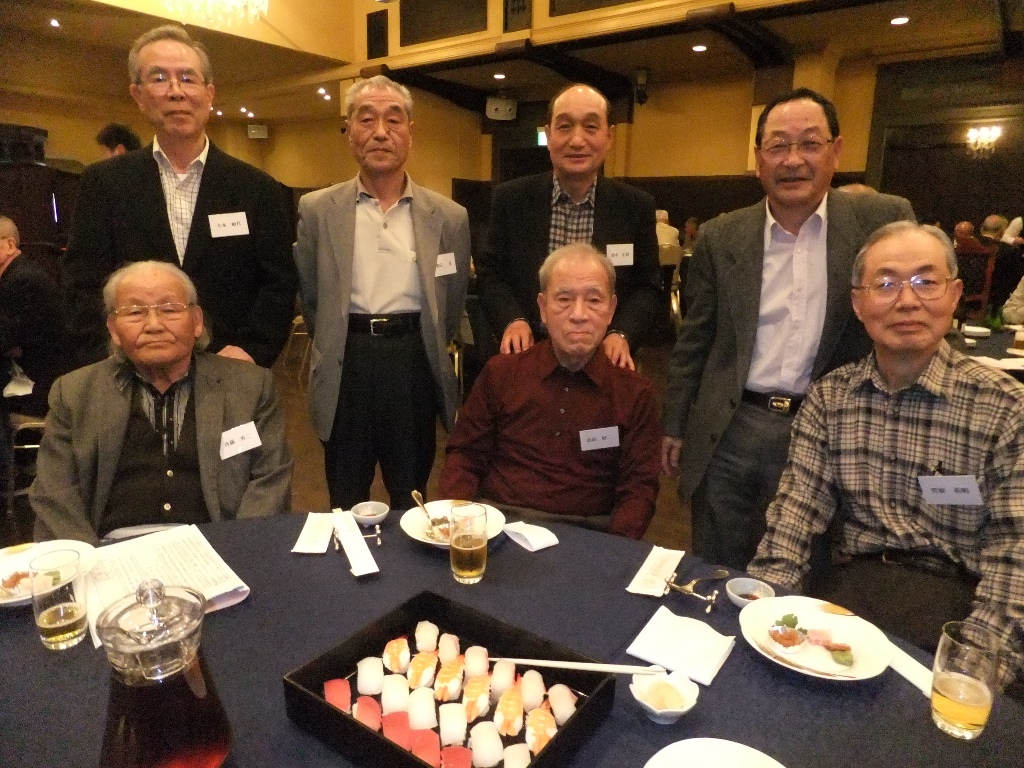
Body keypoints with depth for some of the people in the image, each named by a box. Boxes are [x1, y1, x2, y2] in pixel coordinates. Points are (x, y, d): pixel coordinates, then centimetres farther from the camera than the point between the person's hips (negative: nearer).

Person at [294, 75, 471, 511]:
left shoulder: (449, 217, 1)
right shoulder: (316, 210, 1)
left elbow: (452, 306, 9)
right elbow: (310, 298, 9)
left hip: (414, 365, 0)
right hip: (345, 367, 0)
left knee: (412, 504, 16)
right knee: (346, 504, 16)